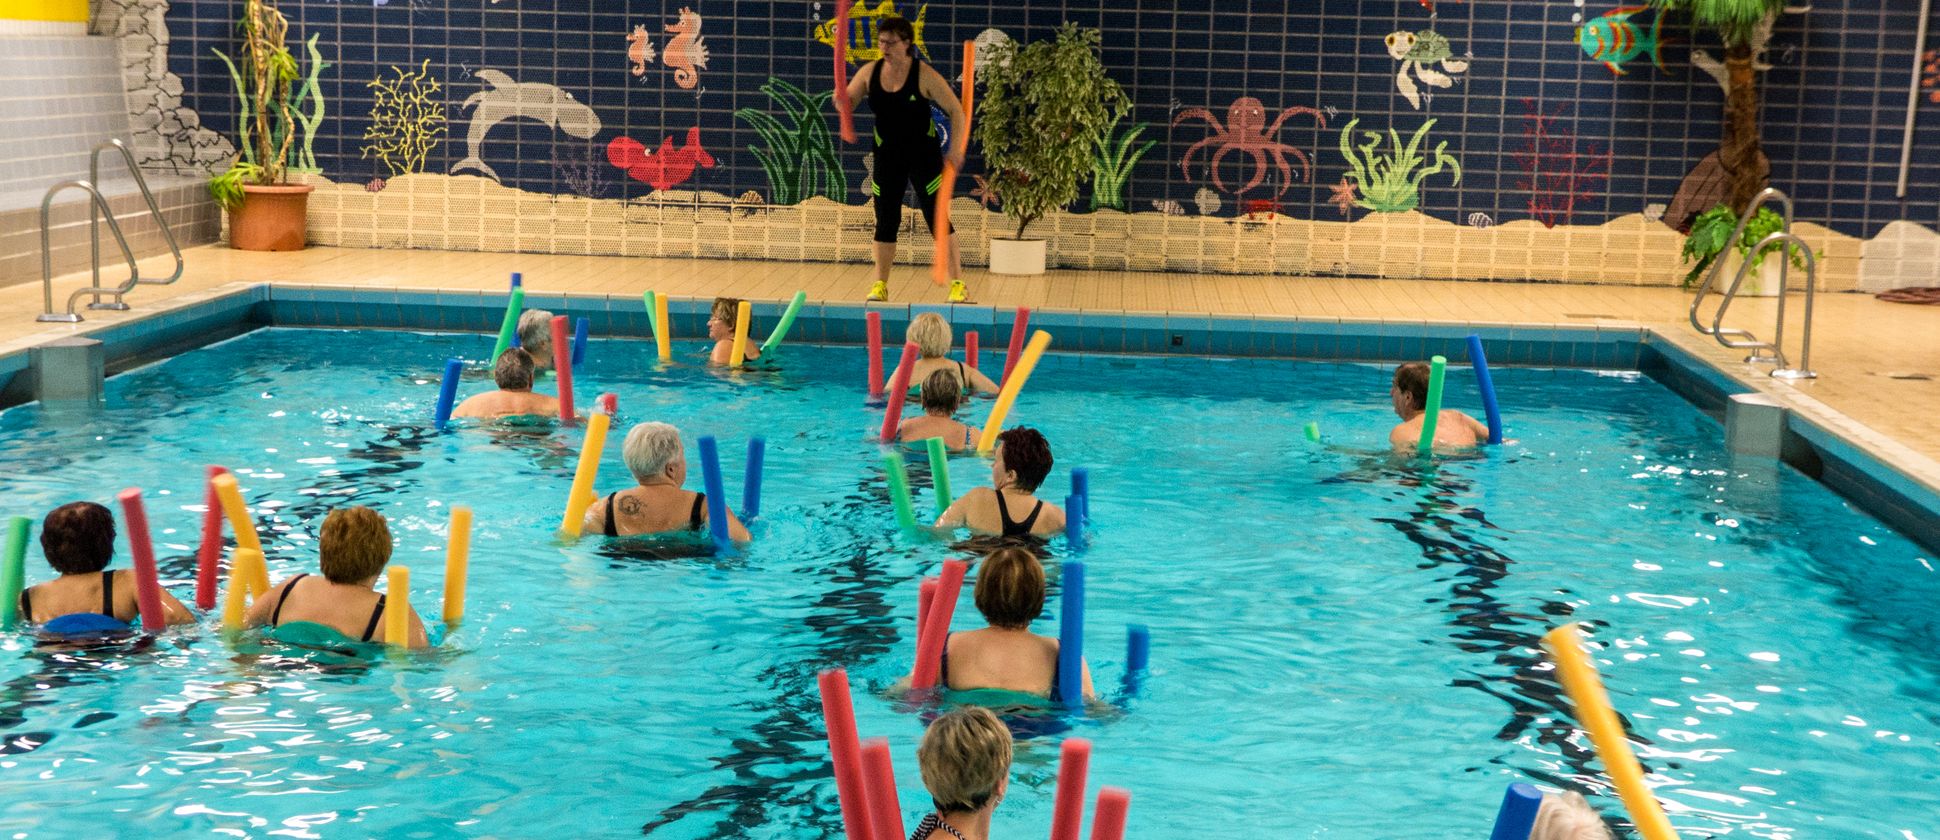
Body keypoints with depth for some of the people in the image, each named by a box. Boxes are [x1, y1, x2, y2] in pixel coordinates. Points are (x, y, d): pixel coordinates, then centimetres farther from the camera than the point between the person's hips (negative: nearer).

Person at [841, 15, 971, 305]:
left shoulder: (924, 75, -13)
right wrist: (842, 99, -21)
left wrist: (955, 148, -20)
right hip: (888, 157, 4)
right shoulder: (870, 72, -2)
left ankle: (958, 285, 1)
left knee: (937, 220, -4)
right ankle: (880, 286, 17)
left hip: (924, 156, -4)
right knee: (886, 222, 7)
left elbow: (956, 111, -10)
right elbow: (847, 104, 3)